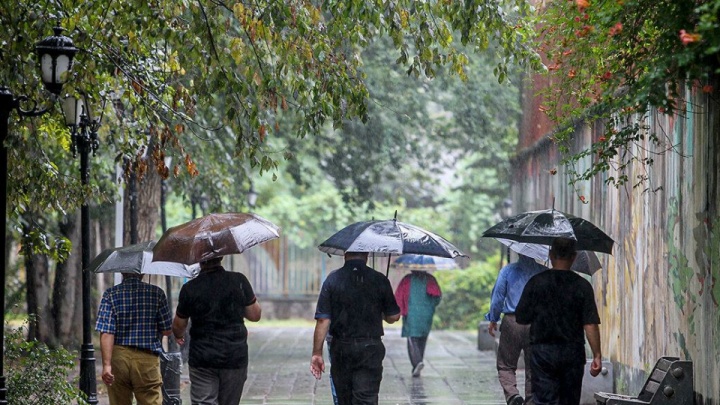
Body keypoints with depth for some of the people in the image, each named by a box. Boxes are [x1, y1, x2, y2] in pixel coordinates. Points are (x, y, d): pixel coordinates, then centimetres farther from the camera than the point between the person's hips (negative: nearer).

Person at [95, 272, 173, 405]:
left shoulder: (110, 294, -2)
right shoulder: (157, 293, -2)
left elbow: (106, 333, -10)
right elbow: (167, 331, 1)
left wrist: (106, 364, -13)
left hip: (118, 357, 1)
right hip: (147, 359, -1)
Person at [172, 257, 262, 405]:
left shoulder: (189, 289, -6)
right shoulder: (239, 281, -5)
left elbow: (178, 327, 6)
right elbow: (255, 315, 3)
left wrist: (178, 336, 29)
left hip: (202, 359, -1)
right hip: (235, 357, 1)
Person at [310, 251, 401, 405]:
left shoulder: (333, 279, -3)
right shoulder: (379, 280, -3)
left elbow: (323, 320, -7)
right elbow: (393, 317, 2)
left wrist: (317, 353, -3)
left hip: (341, 348, 1)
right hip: (370, 349, -1)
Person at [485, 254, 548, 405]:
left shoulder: (508, 270, 0)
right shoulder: (544, 272, 2)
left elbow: (497, 296, 1)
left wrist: (493, 319, 12)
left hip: (512, 321, -1)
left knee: (505, 365, 7)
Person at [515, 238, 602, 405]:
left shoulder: (536, 283, -4)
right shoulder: (583, 285, -4)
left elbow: (521, 318, 1)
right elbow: (591, 325, -9)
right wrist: (597, 356, -5)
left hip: (543, 352, -1)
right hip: (573, 353, 1)